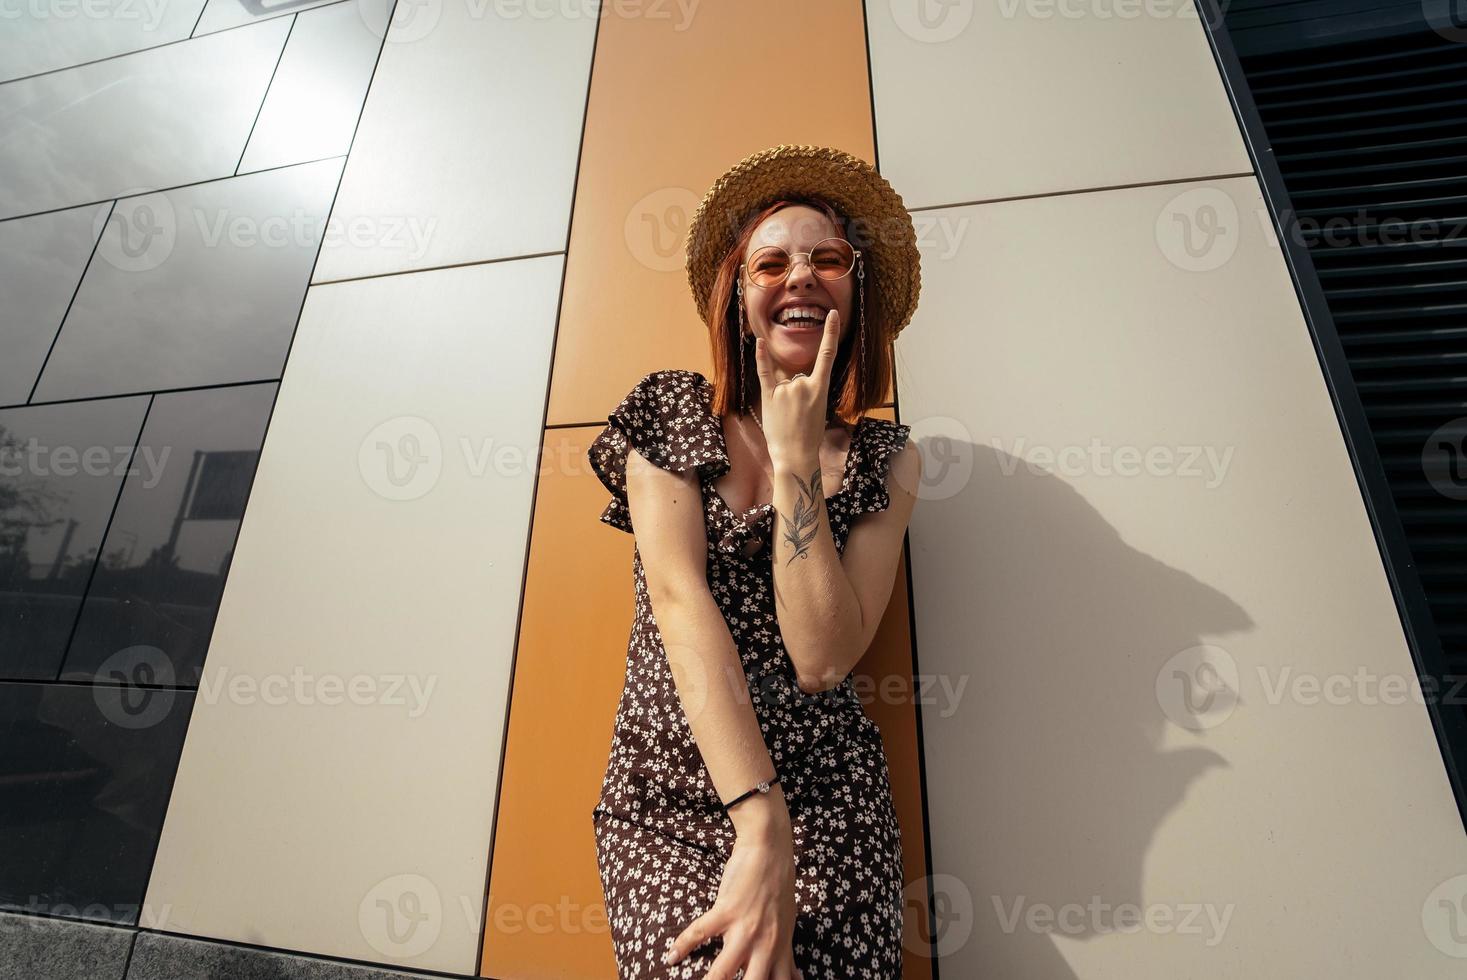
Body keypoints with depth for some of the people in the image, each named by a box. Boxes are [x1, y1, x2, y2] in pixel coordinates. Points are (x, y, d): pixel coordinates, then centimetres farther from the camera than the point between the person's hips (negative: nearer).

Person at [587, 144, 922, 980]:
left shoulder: (886, 460, 0)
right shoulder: (671, 415, -2)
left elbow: (822, 657, -12)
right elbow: (680, 600, -14)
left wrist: (796, 457, -14)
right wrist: (760, 825, -19)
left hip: (828, 800, 1)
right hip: (667, 789, 0)